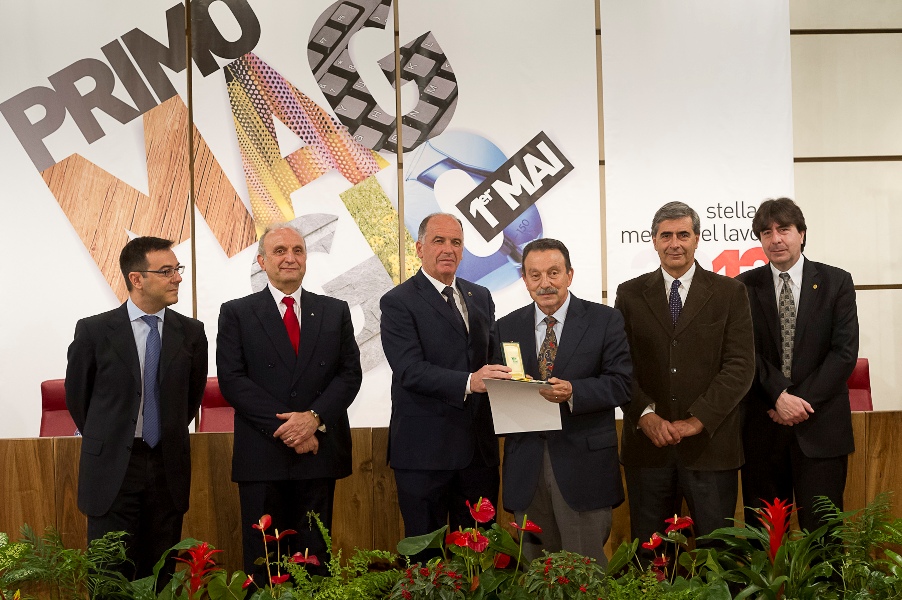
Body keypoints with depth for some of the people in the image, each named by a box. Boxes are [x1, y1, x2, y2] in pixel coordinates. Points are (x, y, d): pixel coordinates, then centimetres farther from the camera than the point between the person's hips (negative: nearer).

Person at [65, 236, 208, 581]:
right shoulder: (94, 331, -5)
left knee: (161, 575, 9)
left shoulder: (190, 332, 1)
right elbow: (76, 396, 7)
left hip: (169, 467, 2)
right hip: (112, 467, -2)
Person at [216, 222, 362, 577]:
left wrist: (314, 417, -12)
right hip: (262, 454, -1)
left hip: (319, 451, 2)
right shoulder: (236, 313, 4)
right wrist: (284, 428, -13)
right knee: (262, 561, 5)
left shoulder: (335, 311, 11)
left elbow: (350, 373, 4)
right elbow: (231, 380, -5)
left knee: (314, 558, 8)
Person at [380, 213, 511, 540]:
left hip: (479, 445, 6)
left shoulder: (480, 297, 14)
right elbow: (410, 370, -17)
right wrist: (468, 382, -30)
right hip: (425, 449, -5)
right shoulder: (398, 302, -6)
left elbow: (493, 353, 16)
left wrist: (508, 375, -7)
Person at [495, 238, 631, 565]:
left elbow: (621, 385, -7)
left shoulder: (605, 321, 1)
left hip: (584, 463, -3)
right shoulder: (507, 327, 11)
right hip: (526, 466, 3)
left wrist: (573, 392, -22)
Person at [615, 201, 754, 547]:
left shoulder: (729, 292, 4)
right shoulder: (630, 295, 8)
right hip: (647, 443, 1)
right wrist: (645, 414, -12)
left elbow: (741, 365, -3)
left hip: (710, 443, -1)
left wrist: (697, 420, -12)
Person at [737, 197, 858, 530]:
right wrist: (779, 397, -14)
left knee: (821, 528, 2)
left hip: (821, 425, -1)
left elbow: (845, 351, -4)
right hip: (762, 425, 1)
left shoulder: (836, 282, 4)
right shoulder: (746, 287, 6)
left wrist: (802, 401, -11)